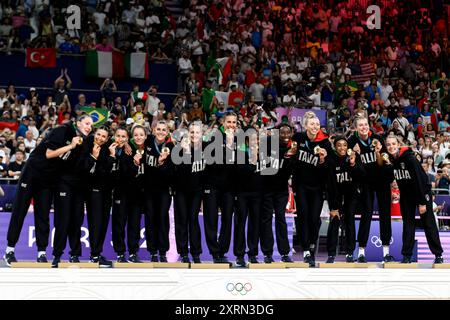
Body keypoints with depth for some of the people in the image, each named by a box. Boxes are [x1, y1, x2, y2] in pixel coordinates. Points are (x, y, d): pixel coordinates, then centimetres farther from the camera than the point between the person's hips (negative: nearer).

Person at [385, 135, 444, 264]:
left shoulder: (409, 158, -24)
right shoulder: (390, 160, -6)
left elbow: (420, 179, -24)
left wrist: (422, 202, -23)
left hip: (422, 192, -5)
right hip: (406, 194, 5)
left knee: (428, 223, -2)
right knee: (408, 224, 4)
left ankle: (438, 254, 5)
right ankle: (407, 255, 6)